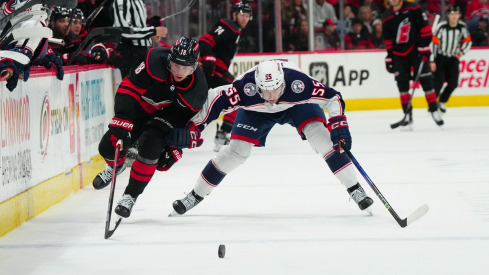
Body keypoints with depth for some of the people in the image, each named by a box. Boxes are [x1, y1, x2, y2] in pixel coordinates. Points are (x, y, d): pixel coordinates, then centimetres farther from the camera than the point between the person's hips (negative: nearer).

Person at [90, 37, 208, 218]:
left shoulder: (198, 88, -25)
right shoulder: (155, 60, -33)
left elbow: (189, 123, -12)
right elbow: (129, 86, -29)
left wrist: (175, 149, -15)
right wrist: (122, 121, -37)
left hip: (168, 115, -1)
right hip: (141, 106, 1)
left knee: (150, 146, -29)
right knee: (109, 147, -4)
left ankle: (131, 196, -11)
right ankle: (116, 166, 36)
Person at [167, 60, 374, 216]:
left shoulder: (299, 83, -42)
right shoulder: (246, 87, -42)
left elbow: (332, 98, -30)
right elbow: (215, 100, -33)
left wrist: (338, 125, -41)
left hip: (296, 105, 0)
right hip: (255, 110, 0)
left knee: (320, 135, -22)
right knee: (236, 150, -8)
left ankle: (355, 190, -13)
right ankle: (196, 195, 9)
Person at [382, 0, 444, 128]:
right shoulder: (386, 18, 0)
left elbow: (425, 29, -12)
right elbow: (388, 40, 8)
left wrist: (424, 48, -16)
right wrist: (389, 58, 6)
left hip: (416, 50, -3)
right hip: (399, 54, 3)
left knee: (426, 81, -5)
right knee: (402, 83, -1)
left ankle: (434, 111, 3)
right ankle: (407, 114, 4)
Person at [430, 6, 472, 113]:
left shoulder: (462, 27, -7)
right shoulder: (442, 27, -20)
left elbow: (468, 41, 7)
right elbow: (434, 43, -16)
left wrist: (462, 52, -13)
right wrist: (432, 61, -16)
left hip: (453, 58, 4)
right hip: (440, 57, -4)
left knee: (453, 83, 0)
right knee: (439, 81, -14)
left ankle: (442, 102, 20)